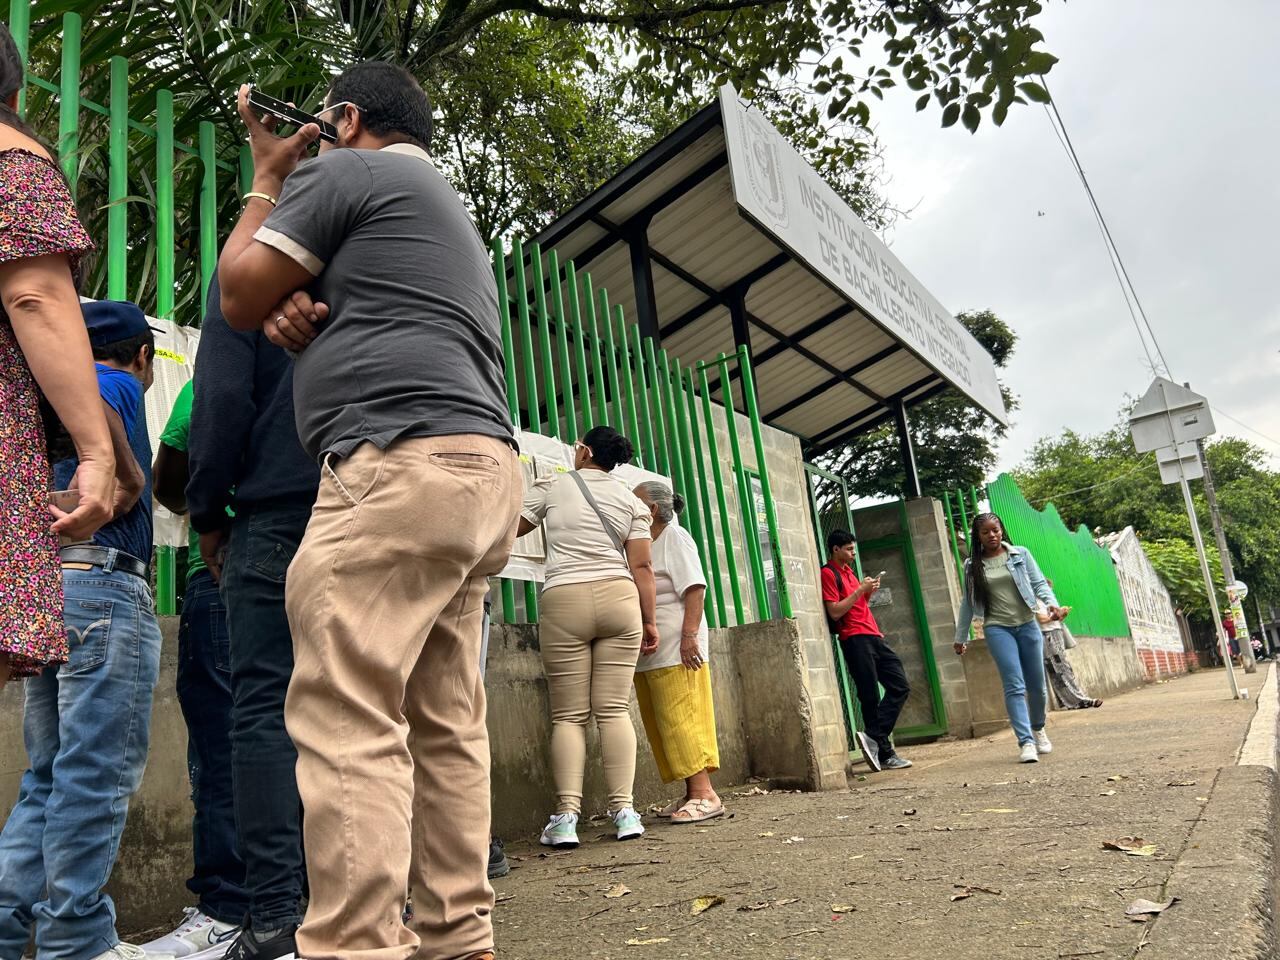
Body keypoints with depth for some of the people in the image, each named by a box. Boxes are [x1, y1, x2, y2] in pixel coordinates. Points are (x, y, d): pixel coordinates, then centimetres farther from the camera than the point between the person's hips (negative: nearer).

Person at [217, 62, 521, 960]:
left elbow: (240, 297, 9)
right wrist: (302, 318, 10)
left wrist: (266, 179, 22)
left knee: (346, 720, -12)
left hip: (402, 464, -9)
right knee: (446, 726, 7)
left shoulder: (344, 171, 5)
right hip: (480, 468, 9)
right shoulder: (452, 212, 33)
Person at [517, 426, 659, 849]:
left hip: (564, 602, -2)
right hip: (619, 599, 2)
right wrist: (650, 620, 8)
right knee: (614, 710, 3)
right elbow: (642, 567, 4)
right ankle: (624, 810, -1)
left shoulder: (551, 487, 7)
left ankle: (566, 817, -5)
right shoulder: (630, 500, 11)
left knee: (568, 715, 1)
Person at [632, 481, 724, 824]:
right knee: (662, 727, 7)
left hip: (675, 651, -8)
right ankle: (691, 793, 12)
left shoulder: (674, 537, -3)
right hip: (647, 655, 8)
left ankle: (704, 794, -9)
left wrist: (690, 635, -21)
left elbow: (695, 589, -12)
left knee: (680, 722, -11)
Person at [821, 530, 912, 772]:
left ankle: (873, 737, -3)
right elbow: (835, 612, -15)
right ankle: (885, 754, -1)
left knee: (900, 686, 2)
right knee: (870, 698, -6)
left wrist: (869, 593, 8)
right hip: (855, 640, -9)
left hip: (872, 636, 9)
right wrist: (860, 590, -12)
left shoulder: (848, 571, 23)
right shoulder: (827, 574, -6)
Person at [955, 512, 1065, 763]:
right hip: (997, 629, -1)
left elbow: (1039, 583, 0)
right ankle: (1026, 742, -14)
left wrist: (1051, 603, -20)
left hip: (1027, 625, 1)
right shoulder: (972, 566, 6)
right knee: (1015, 685, -13)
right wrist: (961, 637, 14)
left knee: (1036, 685, 8)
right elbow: (967, 603, 11)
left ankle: (1038, 729, 34)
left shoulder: (1021, 554, 6)